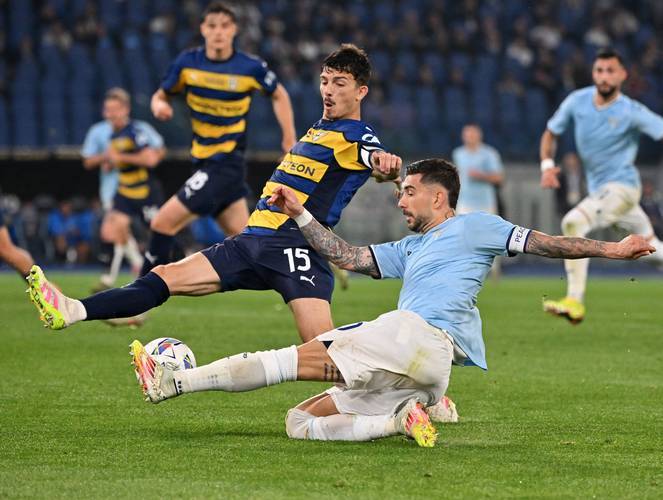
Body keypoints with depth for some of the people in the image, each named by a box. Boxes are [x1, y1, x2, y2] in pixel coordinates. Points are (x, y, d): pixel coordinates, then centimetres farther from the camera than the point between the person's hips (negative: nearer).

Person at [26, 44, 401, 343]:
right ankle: (72, 312, -14)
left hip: (297, 248, -8)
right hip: (254, 240, 8)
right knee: (167, 277, -5)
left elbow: (381, 166, -25)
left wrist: (387, 166, -47)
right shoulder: (319, 129, 25)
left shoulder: (357, 137, -2)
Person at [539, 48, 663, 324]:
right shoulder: (577, 101, -1)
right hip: (598, 188, 6)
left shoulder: (631, 112, -15)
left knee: (574, 222, -28)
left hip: (622, 185, -6)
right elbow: (550, 133, 11)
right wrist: (547, 164, -6)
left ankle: (575, 302, -28)